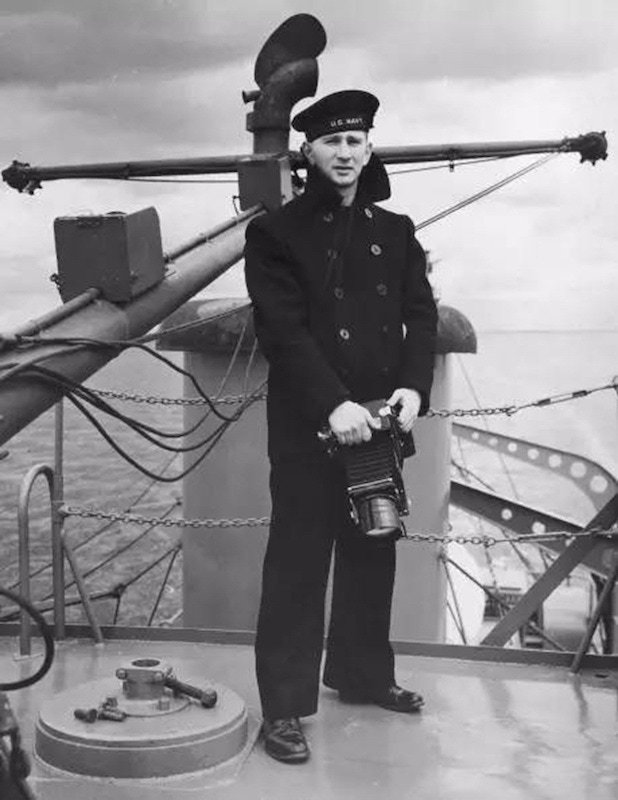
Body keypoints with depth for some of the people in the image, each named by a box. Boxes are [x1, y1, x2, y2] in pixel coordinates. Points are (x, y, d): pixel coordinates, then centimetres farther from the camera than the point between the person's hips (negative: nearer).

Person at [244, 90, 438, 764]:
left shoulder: (396, 233, 14)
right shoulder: (276, 233, -2)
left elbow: (422, 316, 5)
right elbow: (282, 330, -12)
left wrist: (413, 386, -13)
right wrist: (334, 404, -23)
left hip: (380, 424, 5)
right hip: (307, 428, -5)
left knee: (373, 555, 15)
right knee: (298, 563, 0)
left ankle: (363, 674, 33)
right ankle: (284, 705, 11)